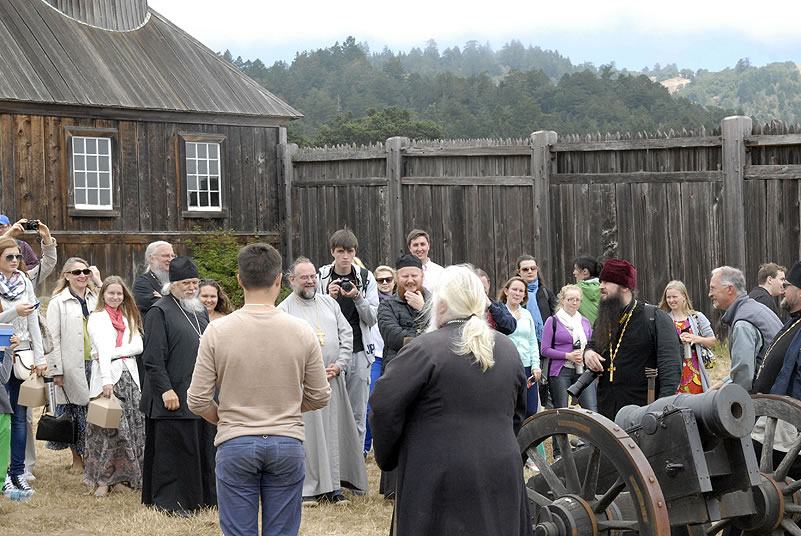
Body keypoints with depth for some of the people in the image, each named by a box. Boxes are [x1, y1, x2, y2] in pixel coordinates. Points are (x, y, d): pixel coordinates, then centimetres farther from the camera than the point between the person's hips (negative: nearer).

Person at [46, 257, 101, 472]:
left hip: (95, 364, 4)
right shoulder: (58, 302, 0)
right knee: (74, 411, 2)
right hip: (72, 366, -3)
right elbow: (53, 338, -3)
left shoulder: (95, 298, 13)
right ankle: (76, 457, 14)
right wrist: (56, 370, -10)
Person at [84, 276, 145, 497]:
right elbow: (102, 349, -13)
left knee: (131, 427, 1)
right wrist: (107, 380, -25)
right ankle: (102, 479, -1)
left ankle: (119, 478, 9)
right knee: (107, 429, -9)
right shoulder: (97, 318, 1)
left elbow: (138, 346, 5)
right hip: (107, 376, -5)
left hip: (129, 376, 5)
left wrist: (113, 353, -11)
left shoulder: (128, 318, 18)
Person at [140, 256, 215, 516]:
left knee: (202, 446, 10)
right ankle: (170, 501, 2)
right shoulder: (160, 311, -8)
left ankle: (202, 496, 19)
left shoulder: (200, 310, 16)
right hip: (174, 396, -8)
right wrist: (165, 389, -20)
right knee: (174, 448, -5)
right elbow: (153, 356, -14)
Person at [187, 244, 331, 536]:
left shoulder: (217, 331, -8)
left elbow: (198, 401, -4)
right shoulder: (301, 331, -4)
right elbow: (319, 396, 4)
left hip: (235, 446, -1)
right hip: (287, 444, 1)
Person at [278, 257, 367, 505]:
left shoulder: (329, 303, 14)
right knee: (306, 433, -4)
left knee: (334, 432, 4)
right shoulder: (284, 309, -1)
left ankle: (333, 486, 10)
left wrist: (339, 364, -2)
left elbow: (347, 334, 13)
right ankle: (307, 488, 2)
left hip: (332, 379, 4)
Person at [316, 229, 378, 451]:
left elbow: (372, 318, 3)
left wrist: (358, 298, -14)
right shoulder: (320, 277, 1)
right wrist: (329, 298, -16)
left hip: (359, 352, 1)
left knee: (358, 415, 4)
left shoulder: (366, 278, 5)